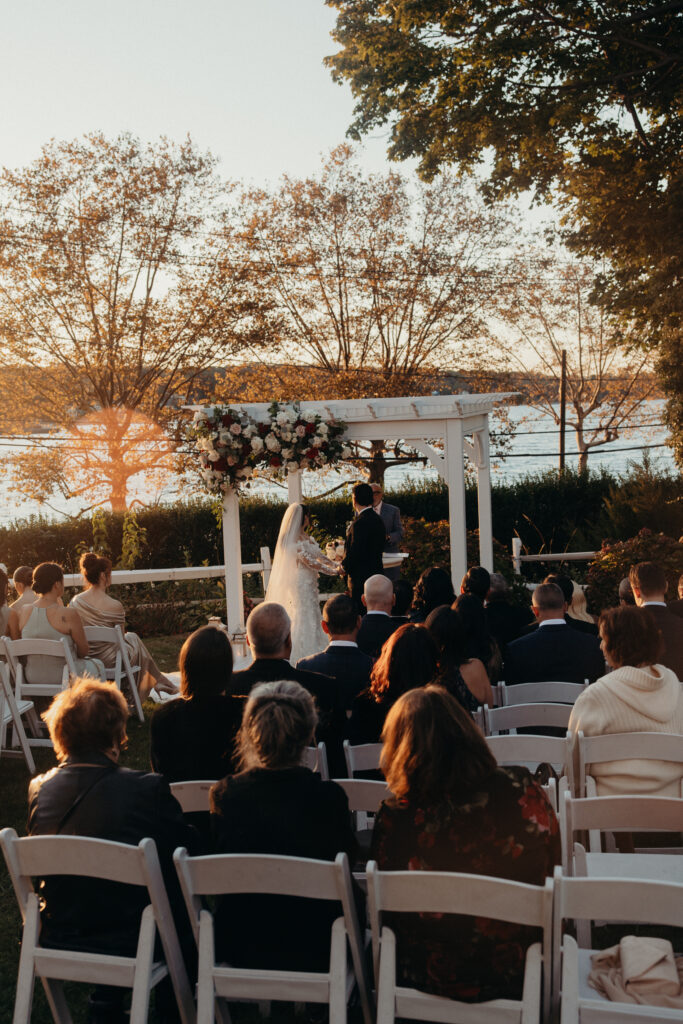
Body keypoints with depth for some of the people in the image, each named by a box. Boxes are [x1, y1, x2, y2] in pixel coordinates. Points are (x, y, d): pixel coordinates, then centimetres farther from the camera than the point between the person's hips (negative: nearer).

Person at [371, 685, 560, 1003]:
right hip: (514, 979, 1)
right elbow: (552, 876, 0)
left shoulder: (393, 820, -22)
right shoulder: (525, 795, -18)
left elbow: (389, 914, -6)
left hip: (424, 980, -1)